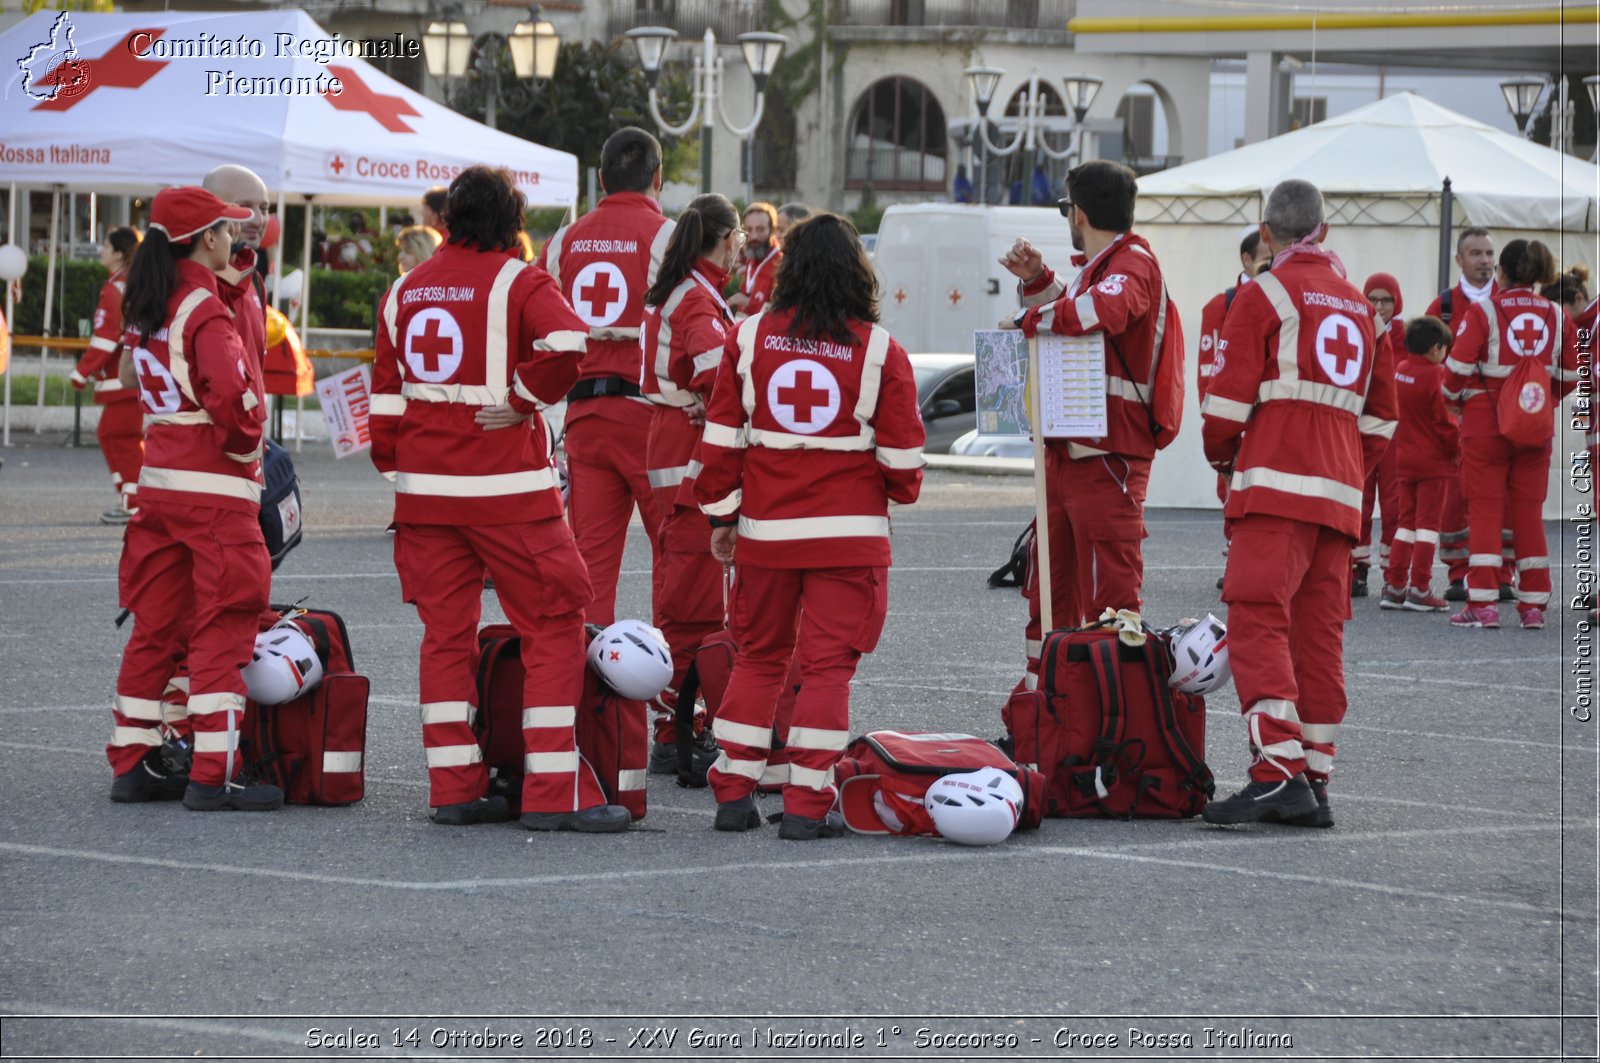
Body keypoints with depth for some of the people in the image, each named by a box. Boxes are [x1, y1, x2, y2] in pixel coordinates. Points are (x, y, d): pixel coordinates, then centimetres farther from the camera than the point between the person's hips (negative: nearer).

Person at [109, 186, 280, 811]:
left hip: (158, 478, 8)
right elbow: (231, 394, -28)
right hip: (216, 486, -8)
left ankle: (134, 764, 17)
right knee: (222, 628, -4)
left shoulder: (142, 306, 9)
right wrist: (246, 443, -11)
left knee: (155, 625, 13)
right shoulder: (205, 311, -16)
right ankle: (212, 776, -6)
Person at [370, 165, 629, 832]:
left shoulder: (406, 290, 12)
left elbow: (385, 394, 13)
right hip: (505, 485, -5)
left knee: (446, 631, 11)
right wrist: (519, 399, -11)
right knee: (553, 627, 0)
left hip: (424, 483, 6)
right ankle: (553, 791, -6)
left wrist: (397, 472, 20)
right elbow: (567, 345, -24)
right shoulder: (519, 282, -6)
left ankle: (454, 786, 9)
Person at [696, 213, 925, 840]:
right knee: (827, 664, 1)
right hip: (848, 532, -2)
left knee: (758, 656, 15)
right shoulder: (879, 351, -7)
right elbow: (900, 454, -2)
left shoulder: (750, 337, -1)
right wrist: (901, 490, 21)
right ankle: (807, 806, -3)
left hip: (765, 529, 2)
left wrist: (721, 516, 12)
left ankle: (733, 793, 15)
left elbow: (721, 437, 2)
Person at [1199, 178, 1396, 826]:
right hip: (1340, 494, 7)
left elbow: (1232, 393, -4)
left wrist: (1221, 453, 13)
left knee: (1257, 619, -13)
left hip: (1278, 482, -7)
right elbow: (1380, 413, 22)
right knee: (1318, 632, 9)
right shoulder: (1360, 305, 21)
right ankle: (1314, 785, 8)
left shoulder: (1266, 294, -1)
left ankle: (1279, 772, -25)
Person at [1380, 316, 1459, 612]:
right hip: (1434, 460, -6)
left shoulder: (1399, 371, 4)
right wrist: (1456, 449, -3)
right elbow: (1444, 420, -14)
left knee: (1406, 520, 14)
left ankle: (1394, 586, 13)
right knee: (1428, 521, -1)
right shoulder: (1434, 376, -16)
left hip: (1405, 457, 6)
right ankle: (1419, 590, -2)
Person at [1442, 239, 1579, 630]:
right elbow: (1570, 374, 7)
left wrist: (1454, 396, 8)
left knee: (1485, 510, 1)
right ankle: (1534, 604, 10)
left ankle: (1483, 603, -5)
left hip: (1486, 422, -4)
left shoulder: (1483, 312, -10)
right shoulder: (1556, 315, 3)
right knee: (1528, 511, 10)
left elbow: (1458, 367, -13)